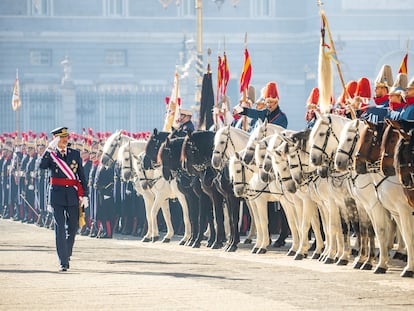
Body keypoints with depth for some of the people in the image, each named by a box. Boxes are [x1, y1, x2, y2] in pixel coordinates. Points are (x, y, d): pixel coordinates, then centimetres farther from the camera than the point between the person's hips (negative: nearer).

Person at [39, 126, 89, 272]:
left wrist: (84, 195, 3)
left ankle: (67, 254, 32)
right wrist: (49, 150, -22)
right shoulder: (50, 155, 2)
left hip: (73, 194, 3)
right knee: (60, 227, -6)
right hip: (57, 194, -3)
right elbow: (42, 166, -19)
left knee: (73, 226, 9)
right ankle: (63, 261, -7)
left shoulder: (75, 154, 8)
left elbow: (82, 175, 9)